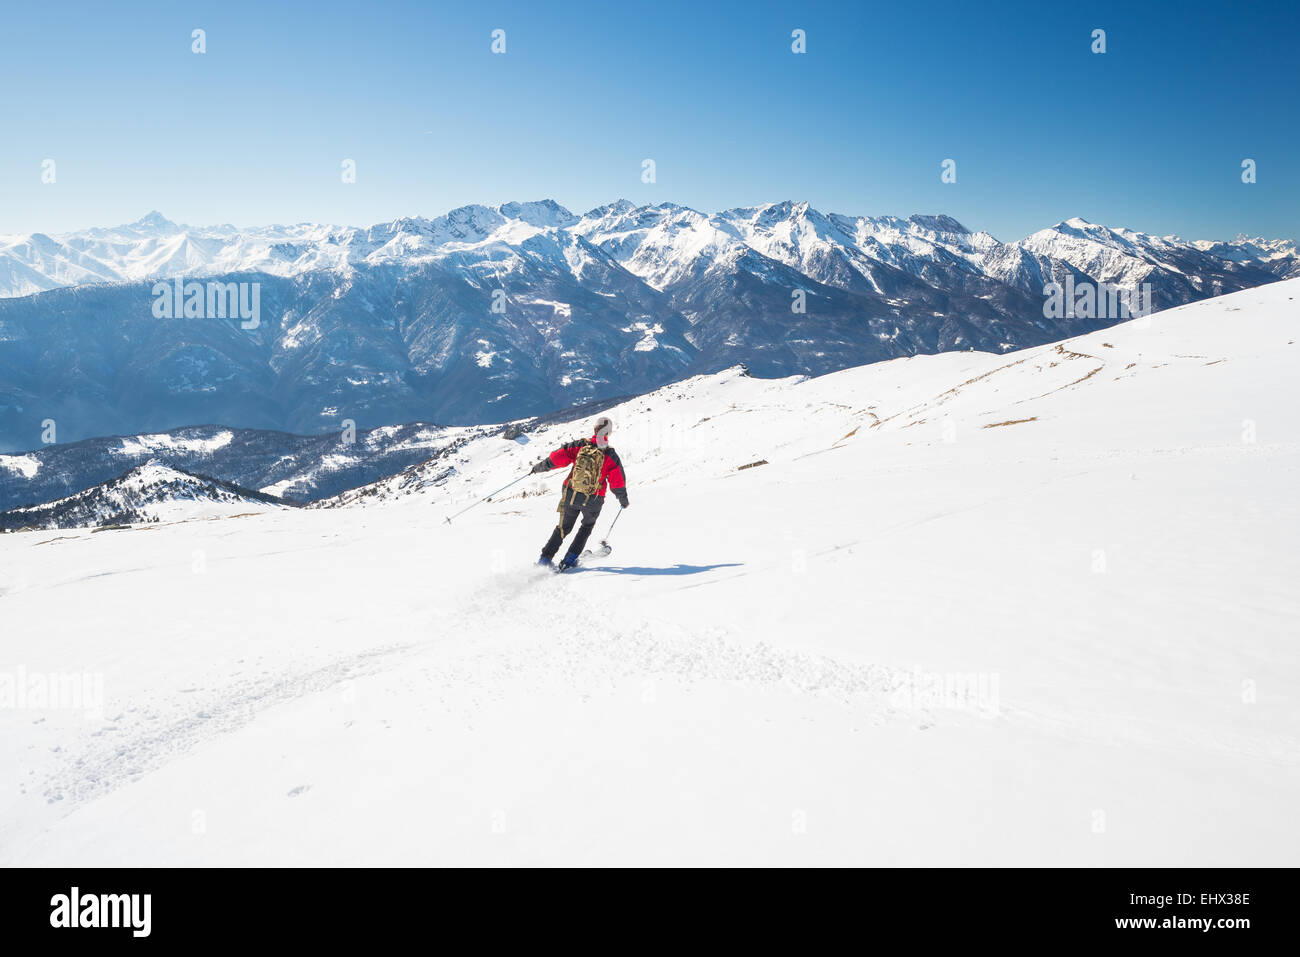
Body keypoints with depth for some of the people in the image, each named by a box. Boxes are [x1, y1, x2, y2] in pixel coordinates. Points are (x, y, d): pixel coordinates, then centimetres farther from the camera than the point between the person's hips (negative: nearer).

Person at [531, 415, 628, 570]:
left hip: (570, 495, 2)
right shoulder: (611, 455, -8)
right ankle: (570, 559, 17)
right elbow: (617, 482, -6)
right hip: (593, 501, -1)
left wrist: (539, 467, 11)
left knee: (564, 527, 21)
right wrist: (623, 500, 11)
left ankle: (545, 557, 14)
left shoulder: (580, 445, -4)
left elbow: (558, 457, -4)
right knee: (587, 526, 26)